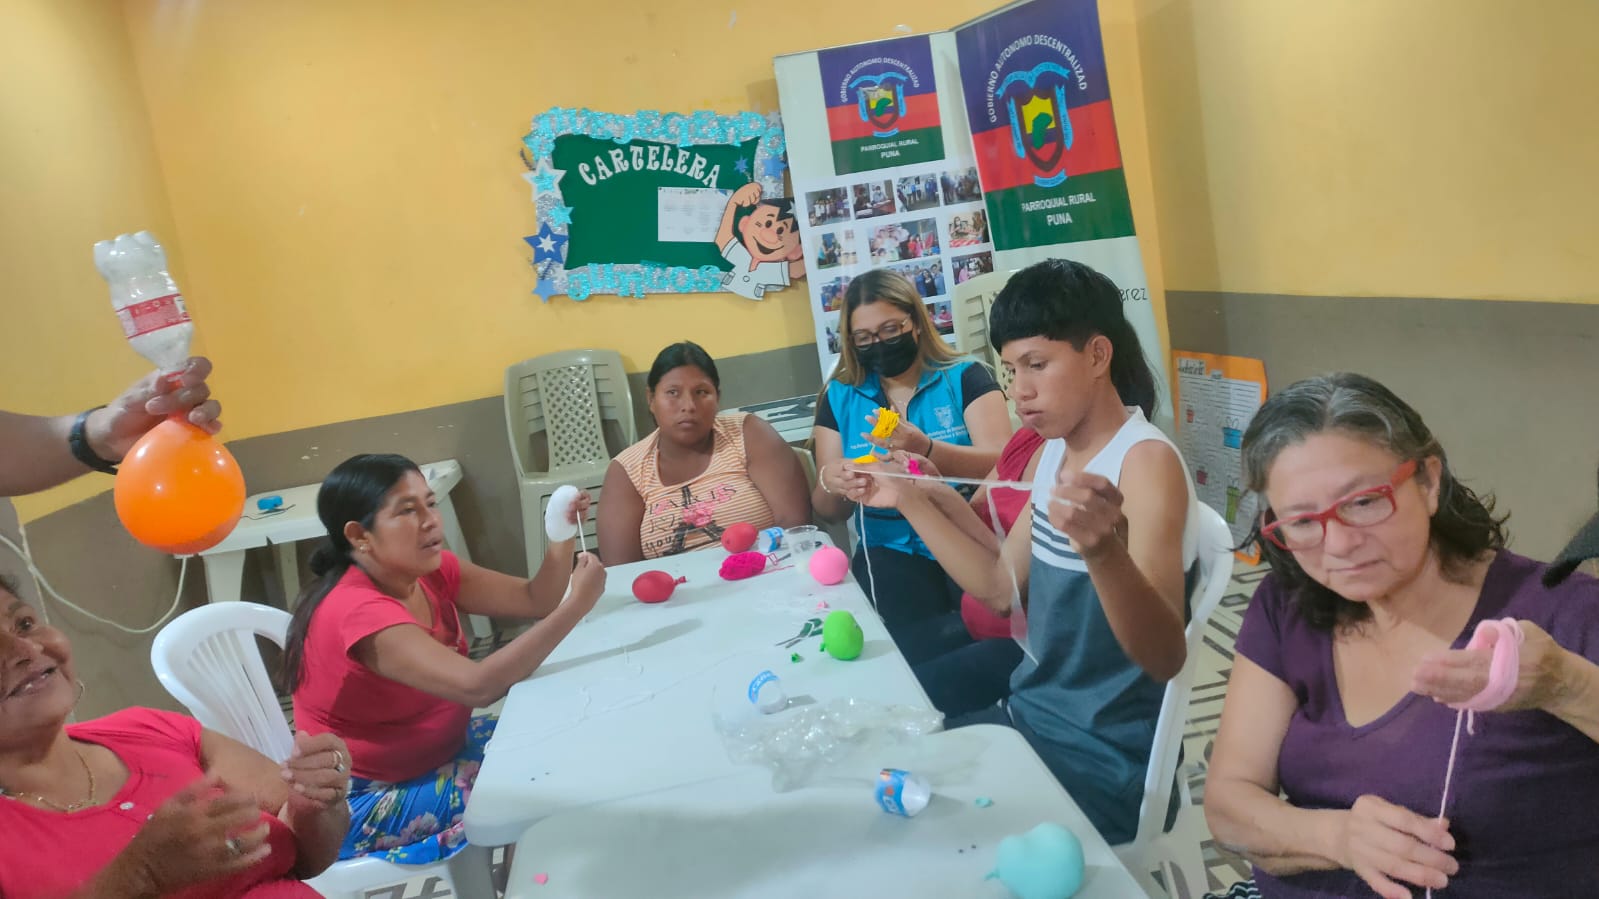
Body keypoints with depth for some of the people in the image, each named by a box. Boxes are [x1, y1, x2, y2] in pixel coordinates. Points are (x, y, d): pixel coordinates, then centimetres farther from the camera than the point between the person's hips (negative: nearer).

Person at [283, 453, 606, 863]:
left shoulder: (430, 570, -4)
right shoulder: (359, 610, -30)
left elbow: (534, 600, -4)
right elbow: (478, 686, -39)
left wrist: (563, 537, -23)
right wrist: (578, 603, -38)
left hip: (436, 750, 8)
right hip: (367, 802, -8)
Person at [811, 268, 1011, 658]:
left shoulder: (964, 376, 4)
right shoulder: (839, 397, 10)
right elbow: (828, 511, 11)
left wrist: (926, 449, -29)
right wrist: (831, 483, -14)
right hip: (893, 550, 2)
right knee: (922, 652, -27)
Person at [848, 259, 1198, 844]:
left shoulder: (1147, 462, -21)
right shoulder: (1057, 451, 4)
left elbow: (1166, 658, -32)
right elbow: (1002, 587, 10)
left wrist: (1105, 551, -52)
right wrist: (911, 500, 2)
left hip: (1105, 763, -7)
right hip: (1033, 719, 8)